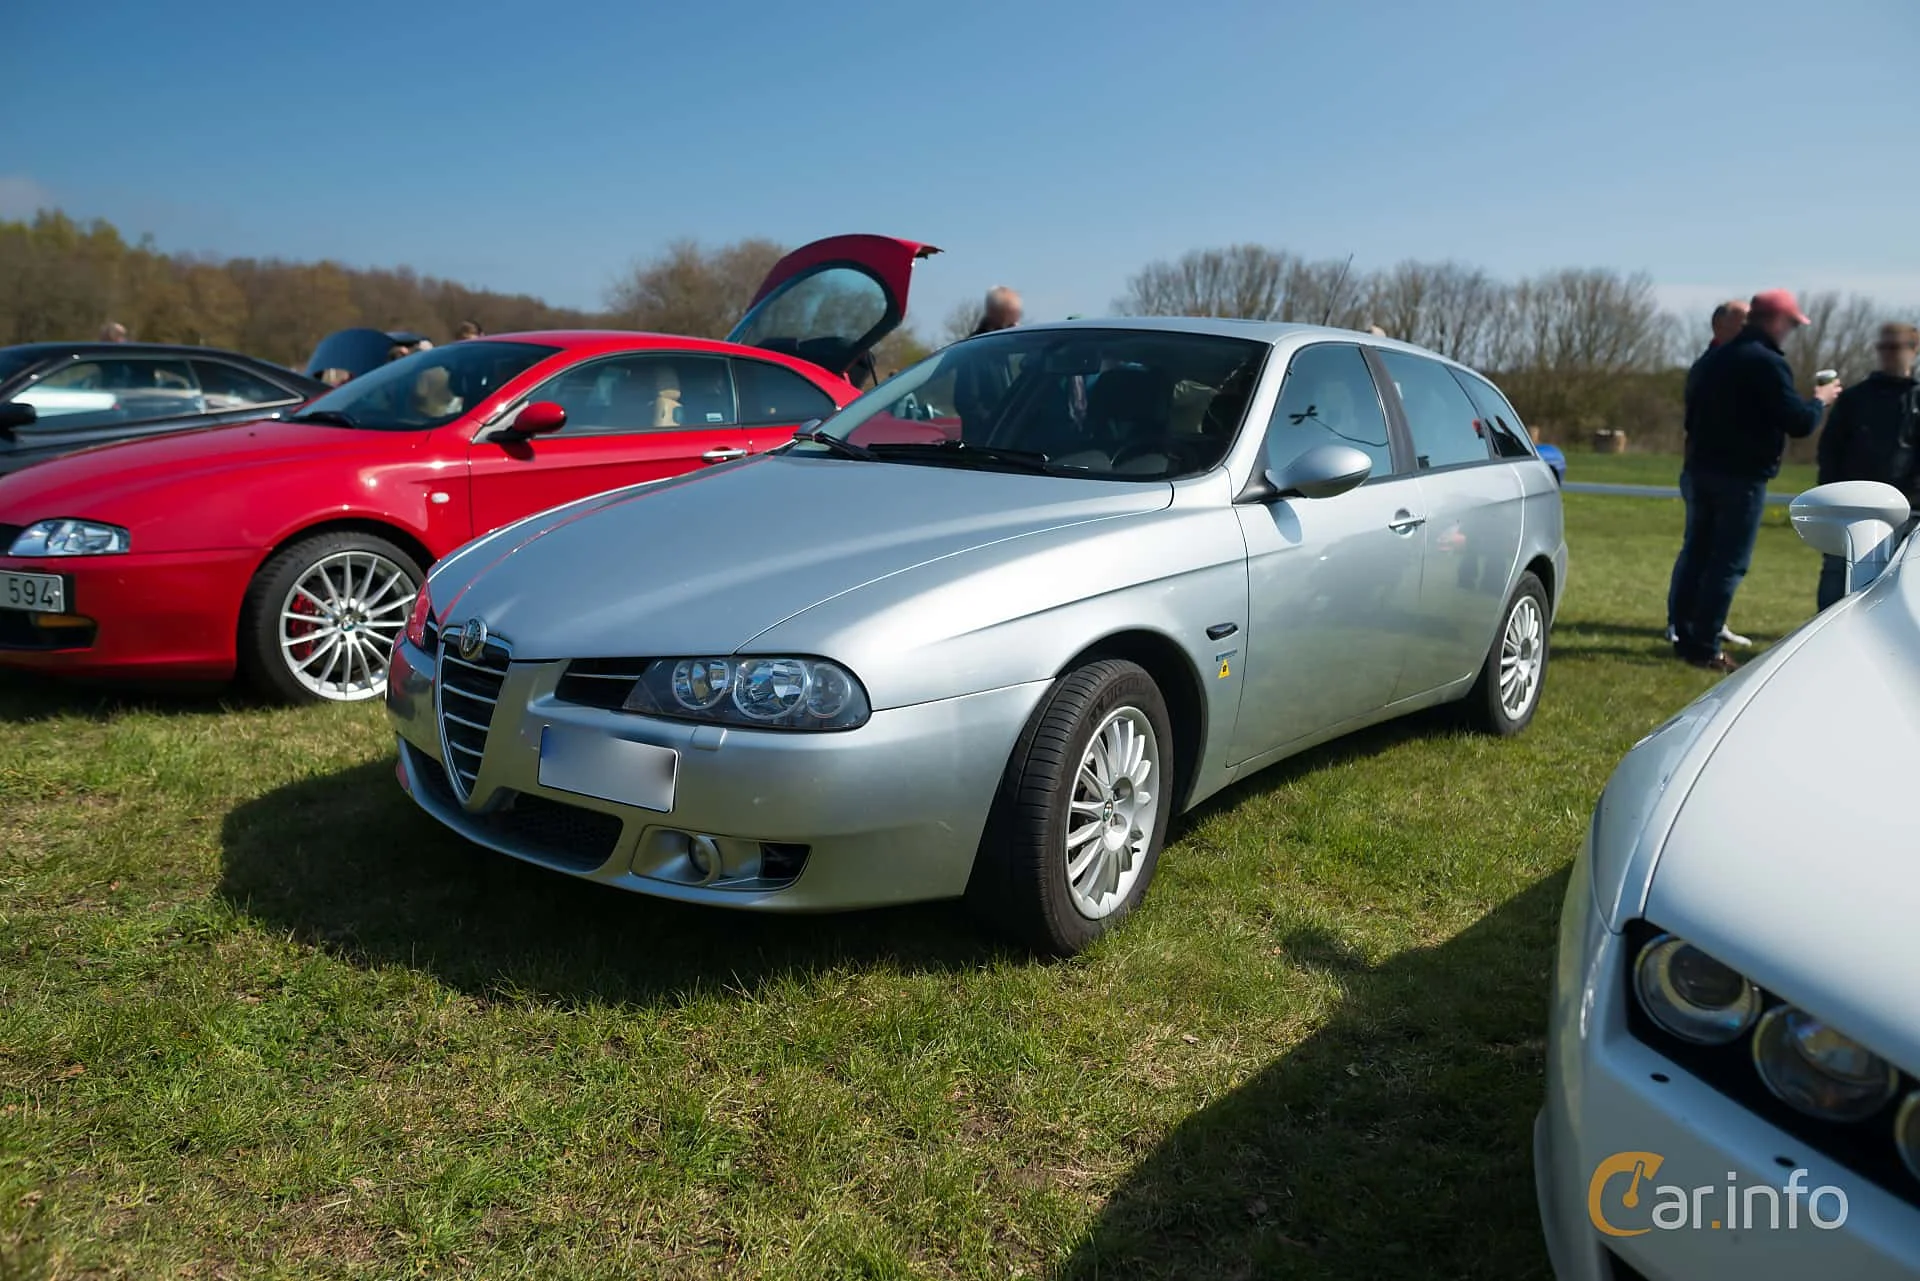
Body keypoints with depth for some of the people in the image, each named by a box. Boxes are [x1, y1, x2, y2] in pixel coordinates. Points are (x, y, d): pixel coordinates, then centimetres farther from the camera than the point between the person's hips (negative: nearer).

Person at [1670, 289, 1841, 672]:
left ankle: (1685, 637, 17)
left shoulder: (1713, 358, 13)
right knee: (1728, 564, -4)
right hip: (1742, 477, -8)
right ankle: (1705, 648, -5)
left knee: (1697, 555, 13)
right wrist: (1820, 401, 2)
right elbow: (1799, 423, -15)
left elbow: (1693, 416, 21)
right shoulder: (1767, 363, -13)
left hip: (1703, 469, 8)